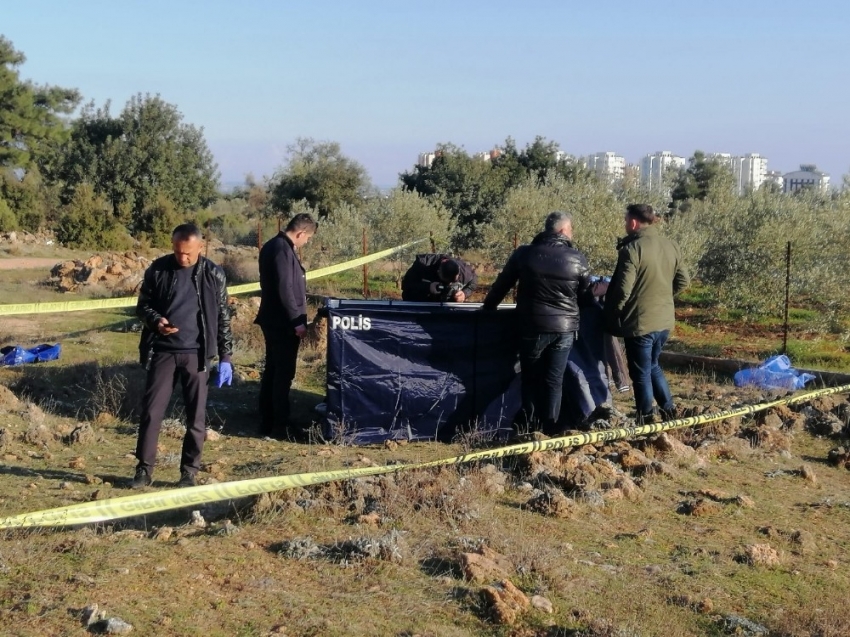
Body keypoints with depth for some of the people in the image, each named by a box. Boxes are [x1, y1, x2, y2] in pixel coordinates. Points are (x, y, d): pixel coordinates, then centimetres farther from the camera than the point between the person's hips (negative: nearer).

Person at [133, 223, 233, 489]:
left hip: (196, 354, -1)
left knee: (196, 417, 3)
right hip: (163, 352, 1)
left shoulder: (213, 274, -2)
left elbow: (223, 317, 4)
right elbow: (142, 305, 7)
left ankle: (189, 472, 15)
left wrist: (225, 357, 2)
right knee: (151, 411, 2)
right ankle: (144, 468, 14)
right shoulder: (157, 270, -1)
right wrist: (156, 321, -16)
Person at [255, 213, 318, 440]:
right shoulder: (283, 249, -19)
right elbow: (285, 289, -23)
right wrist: (297, 321, -20)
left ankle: (267, 422, 20)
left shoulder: (273, 245, 13)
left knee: (272, 371, 14)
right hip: (283, 322, -10)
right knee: (284, 374, -4)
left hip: (273, 319, 10)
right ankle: (280, 426, 1)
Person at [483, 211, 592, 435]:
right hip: (564, 328, 1)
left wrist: (488, 306, 21)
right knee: (554, 380, 7)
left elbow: (502, 284, 5)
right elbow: (585, 295, 6)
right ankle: (549, 429, 7)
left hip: (533, 326, 0)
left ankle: (530, 429, 13)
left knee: (531, 379, 11)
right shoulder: (577, 259, -4)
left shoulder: (524, 254, -5)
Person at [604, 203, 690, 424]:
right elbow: (683, 281, 11)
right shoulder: (671, 246, 5)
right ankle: (669, 411, 27)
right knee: (653, 366, 24)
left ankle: (647, 421, 11)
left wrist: (613, 314, -4)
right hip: (664, 320, 7)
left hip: (640, 322, -7)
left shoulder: (632, 248, -18)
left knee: (641, 373, 5)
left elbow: (623, 289, -20)